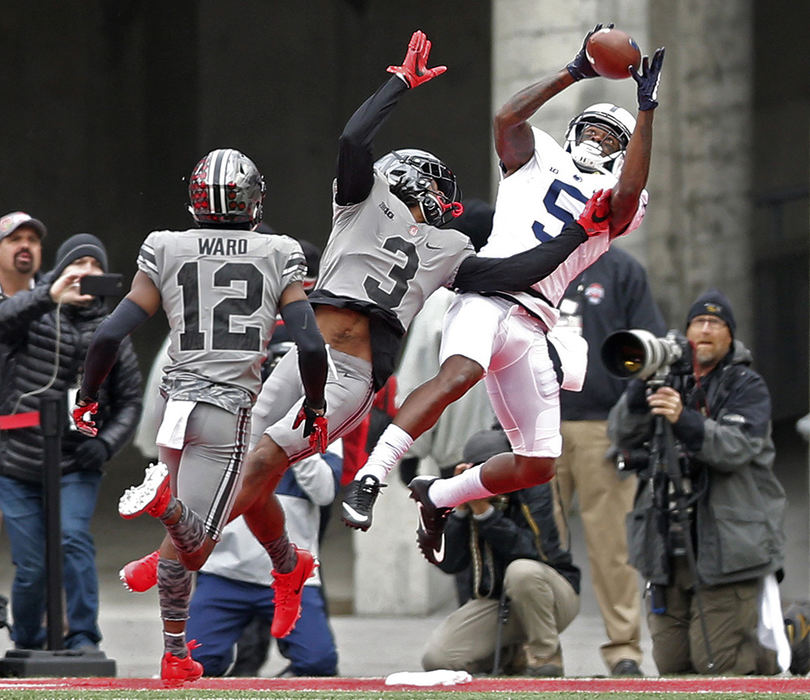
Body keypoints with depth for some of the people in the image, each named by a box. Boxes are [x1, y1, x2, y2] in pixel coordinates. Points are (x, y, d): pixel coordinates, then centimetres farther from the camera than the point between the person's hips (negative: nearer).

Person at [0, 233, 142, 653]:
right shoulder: (34, 317, 0)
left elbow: (129, 402, 12)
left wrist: (107, 444, -7)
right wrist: (49, 296, -38)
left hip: (77, 468, 1)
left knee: (73, 538, -24)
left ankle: (83, 638, -17)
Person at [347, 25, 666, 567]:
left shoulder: (619, 209, 21)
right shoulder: (539, 157, 18)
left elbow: (630, 193, -4)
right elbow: (506, 118, -2)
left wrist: (647, 111, -7)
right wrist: (574, 74, -3)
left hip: (533, 328, 5)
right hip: (490, 296, -5)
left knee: (538, 465, 3)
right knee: (458, 375, -37)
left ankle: (437, 497, 26)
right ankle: (370, 478, -40)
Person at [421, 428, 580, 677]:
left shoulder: (533, 488, -14)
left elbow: (532, 550, -28)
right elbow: (448, 563, -13)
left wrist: (484, 511, -32)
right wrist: (460, 510, -24)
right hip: (491, 602, 4)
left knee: (521, 570, -38)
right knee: (436, 658, -16)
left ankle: (545, 654, -15)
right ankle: (516, 655, 11)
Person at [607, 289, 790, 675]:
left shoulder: (748, 387, -1)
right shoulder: (669, 382, 12)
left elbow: (737, 447, -19)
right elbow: (621, 435, 1)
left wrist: (684, 421, -35)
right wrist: (640, 389, -18)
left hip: (727, 545, -5)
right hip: (670, 548, 5)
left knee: (716, 663, -7)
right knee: (671, 664, 4)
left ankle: (789, 633, 21)